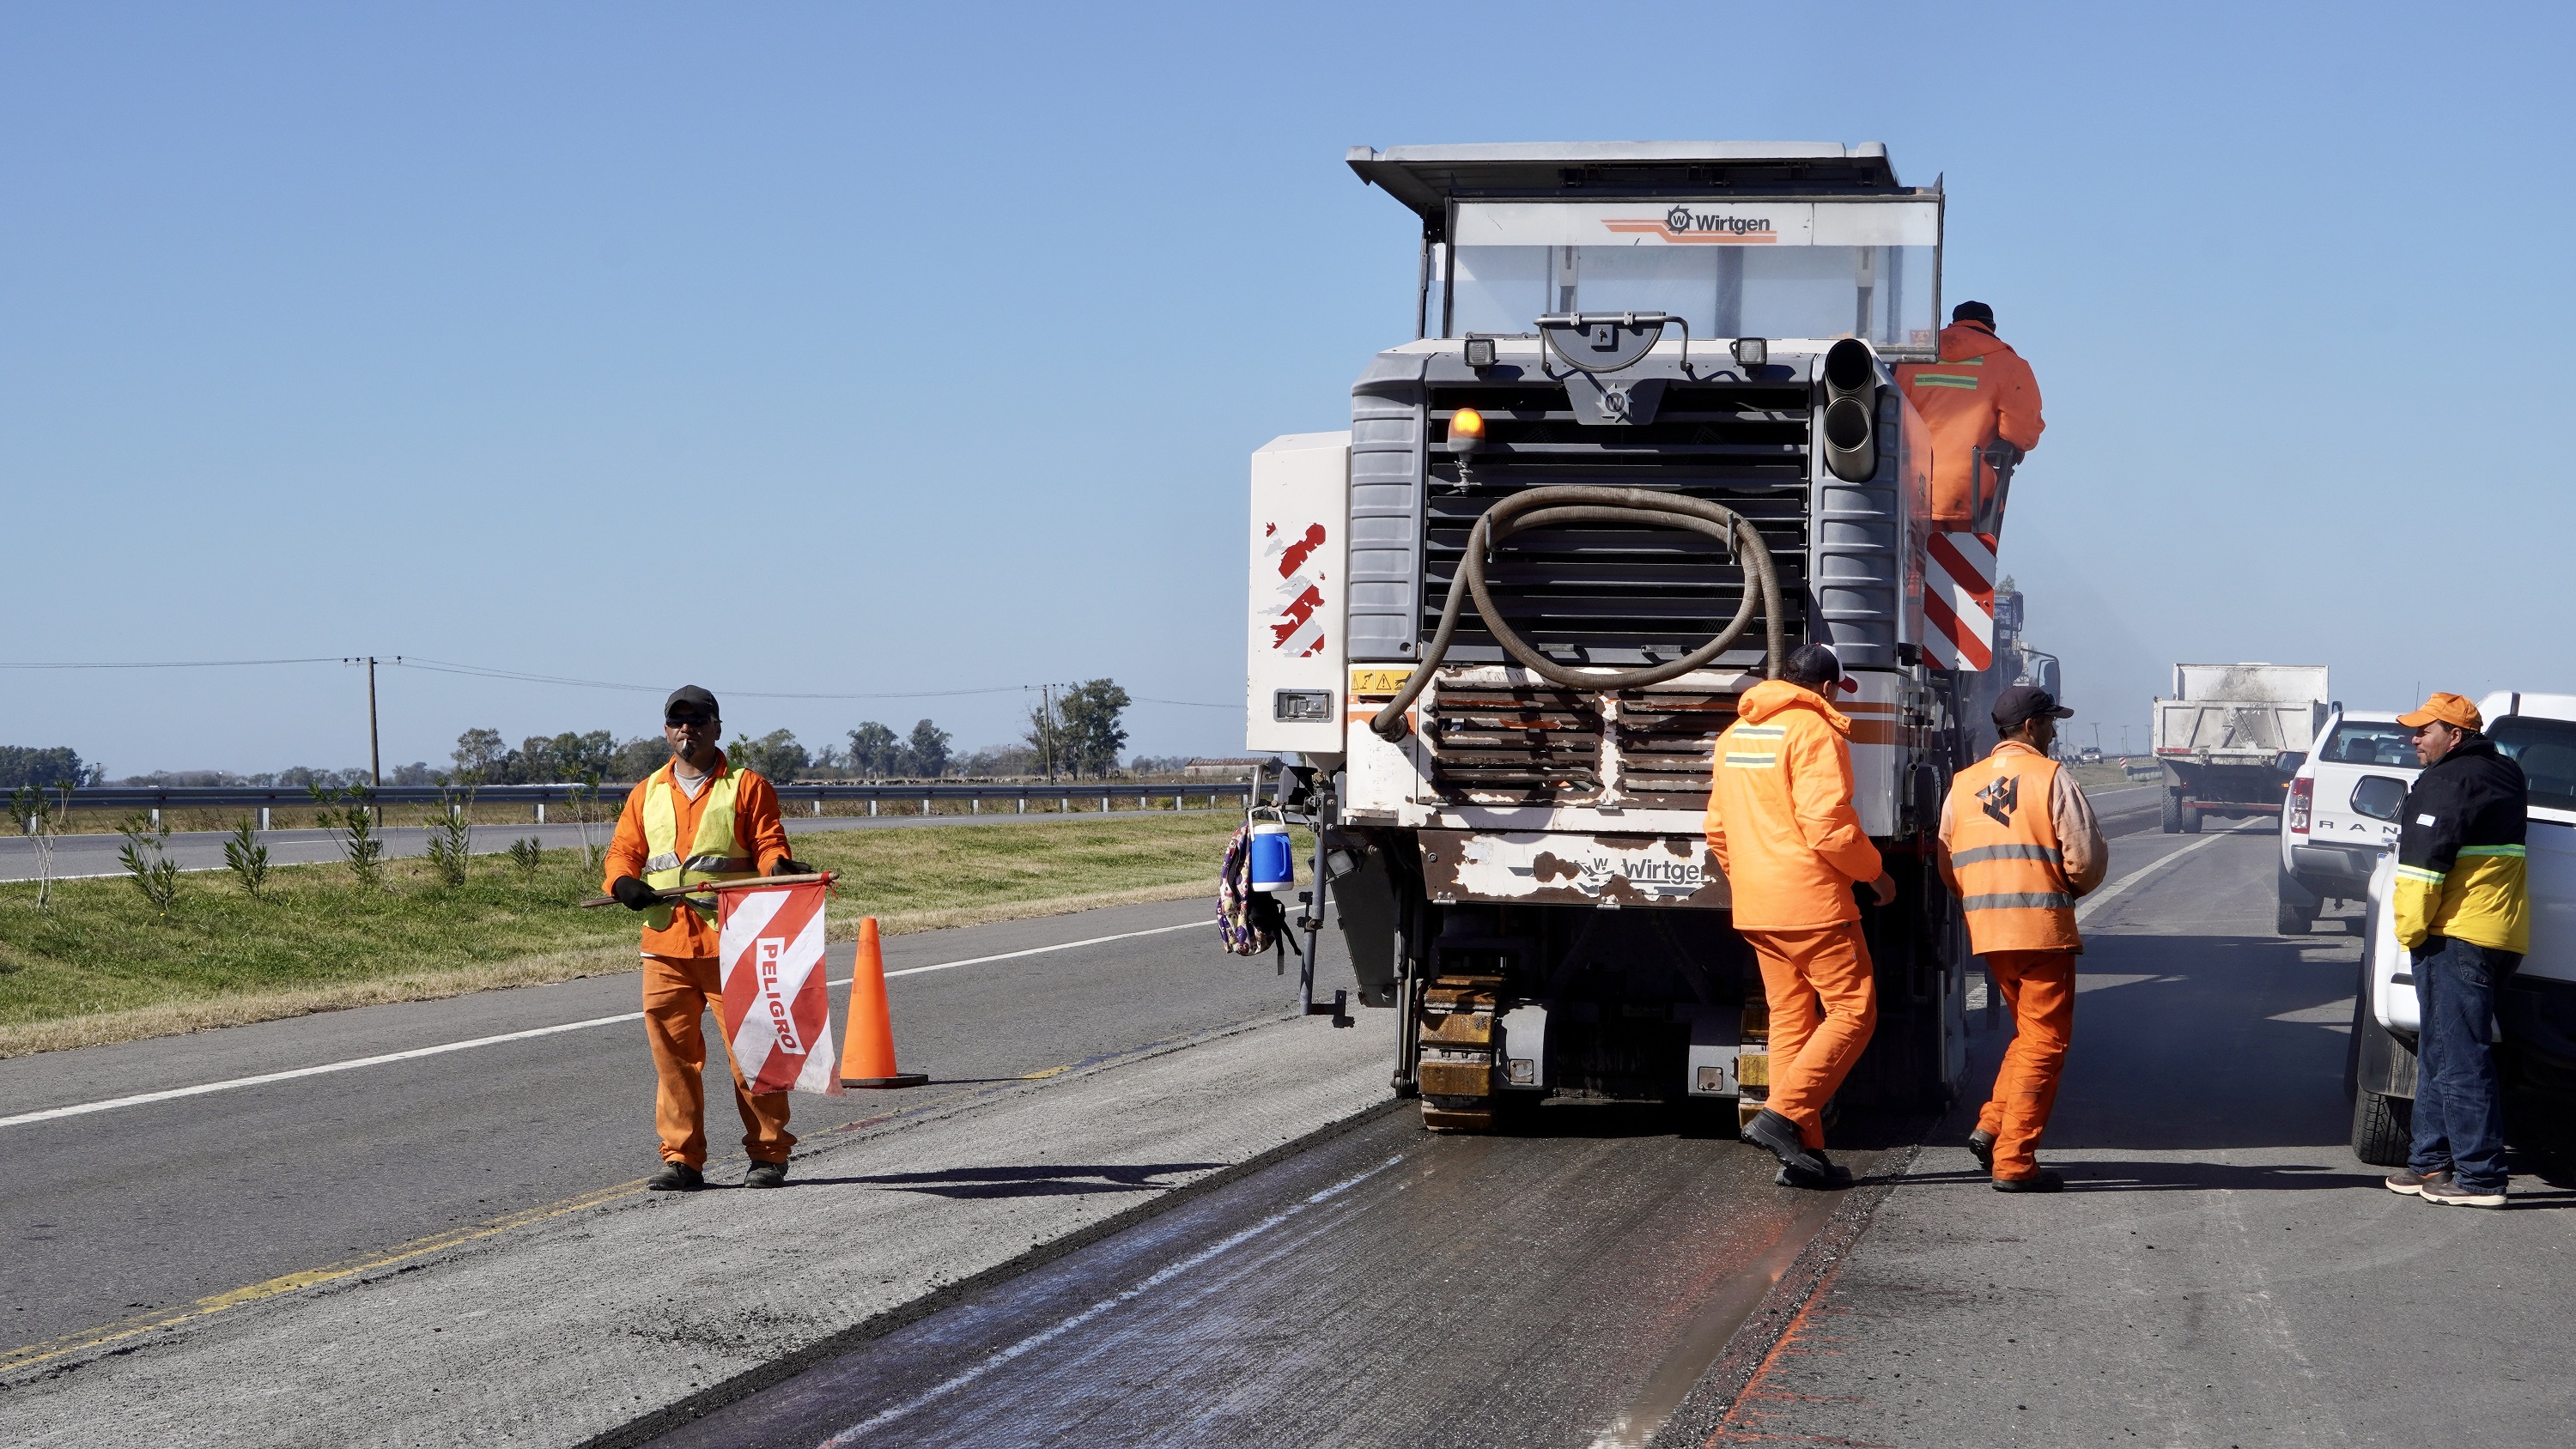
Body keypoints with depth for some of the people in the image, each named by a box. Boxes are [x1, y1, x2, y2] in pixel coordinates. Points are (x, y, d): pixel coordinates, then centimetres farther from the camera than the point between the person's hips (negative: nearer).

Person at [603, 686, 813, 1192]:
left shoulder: (747, 787, 6)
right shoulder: (647, 794, 18)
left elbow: (767, 842, -1)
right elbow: (624, 849, 15)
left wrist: (779, 865, -24)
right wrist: (624, 881, -7)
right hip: (665, 942, 4)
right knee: (673, 1052, 2)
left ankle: (768, 1154, 7)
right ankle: (682, 1160, 8)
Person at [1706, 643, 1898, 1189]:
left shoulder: (1735, 734, 16)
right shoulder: (1814, 731, -11)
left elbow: (1718, 831, 20)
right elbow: (1828, 826, -18)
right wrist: (1873, 873, -4)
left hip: (1755, 906, 8)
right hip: (1811, 900, -8)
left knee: (1789, 1017, 10)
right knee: (1852, 1011, -3)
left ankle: (1802, 1152, 8)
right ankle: (1783, 1114, -14)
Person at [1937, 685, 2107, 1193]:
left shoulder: (1963, 785, 10)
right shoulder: (2051, 779, -7)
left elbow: (1948, 865, 13)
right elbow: (2086, 858, -10)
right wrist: (2071, 890, 11)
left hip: (1986, 932, 6)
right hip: (2043, 928, -6)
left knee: (2029, 1033, 22)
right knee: (2044, 1042, 1)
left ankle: (1991, 1128, 9)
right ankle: (2014, 1162, -3)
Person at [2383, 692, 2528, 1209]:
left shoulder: (2447, 783, -13)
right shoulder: (2505, 775, 17)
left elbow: (2424, 865, -18)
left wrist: (2410, 929, -10)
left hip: (2456, 936, -10)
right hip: (2502, 932, 10)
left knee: (2459, 1060, -8)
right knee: (2440, 1054, 18)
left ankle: (2479, 1176, -10)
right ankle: (2433, 1161, 23)